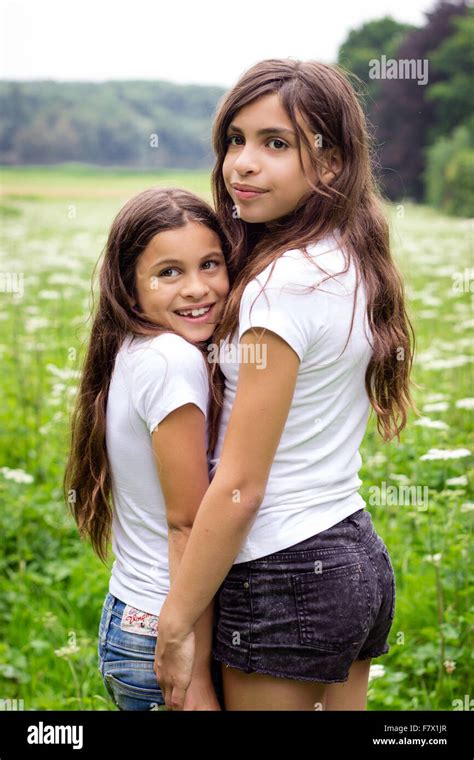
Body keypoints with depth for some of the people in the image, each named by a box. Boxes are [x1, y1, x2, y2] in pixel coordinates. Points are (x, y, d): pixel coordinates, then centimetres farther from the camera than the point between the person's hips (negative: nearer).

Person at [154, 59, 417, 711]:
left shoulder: (284, 284, -21)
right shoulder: (356, 265, 5)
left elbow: (239, 487, -20)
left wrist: (176, 626, -13)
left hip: (288, 580, -9)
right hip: (359, 556, 9)